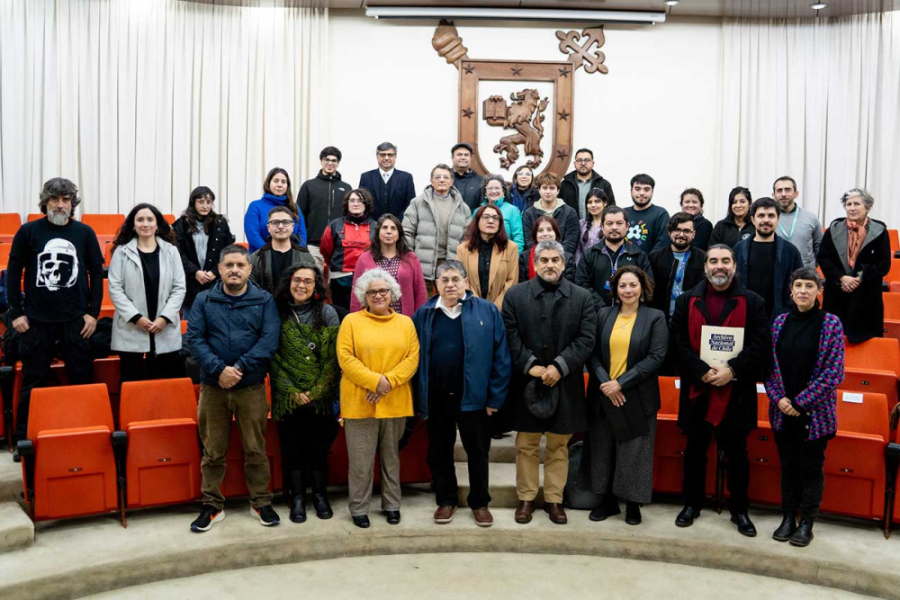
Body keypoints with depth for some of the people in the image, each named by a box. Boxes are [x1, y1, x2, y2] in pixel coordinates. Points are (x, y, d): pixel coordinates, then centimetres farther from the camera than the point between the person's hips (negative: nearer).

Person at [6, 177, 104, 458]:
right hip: (36, 319, 0)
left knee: (82, 381, 6)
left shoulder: (85, 232, 1)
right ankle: (24, 440, 21)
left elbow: (96, 273, 5)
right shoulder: (28, 231, -1)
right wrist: (16, 313, -2)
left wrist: (93, 312, -1)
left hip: (76, 320, 1)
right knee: (32, 382, 9)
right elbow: (13, 272, 3)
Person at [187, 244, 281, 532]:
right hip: (212, 387, 1)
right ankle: (212, 505, 23)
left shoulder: (264, 300, 1)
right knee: (213, 450, 10)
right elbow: (194, 338, -5)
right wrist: (219, 369, -18)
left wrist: (239, 368, -18)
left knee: (255, 449, 8)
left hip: (251, 387, -1)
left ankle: (260, 503, 23)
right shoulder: (204, 300, 4)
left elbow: (269, 340, -9)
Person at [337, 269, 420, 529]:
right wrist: (375, 381, -17)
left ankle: (392, 504, 26)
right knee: (361, 460, 3)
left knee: (391, 457, 14)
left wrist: (389, 381, -14)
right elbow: (345, 358, -8)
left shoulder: (405, 323, 8)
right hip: (360, 402, -2)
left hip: (395, 402, 2)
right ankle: (359, 508, 17)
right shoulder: (351, 321, 0)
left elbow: (413, 357, 0)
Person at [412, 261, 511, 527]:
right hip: (435, 398, 2)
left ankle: (480, 503, 27)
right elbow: (415, 358, 3)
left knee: (478, 451, 11)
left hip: (473, 397, -2)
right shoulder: (423, 314, 2)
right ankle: (446, 500, 31)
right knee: (439, 452, 13)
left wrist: (495, 397, -8)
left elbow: (501, 356, -4)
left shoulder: (487, 311, -3)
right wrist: (418, 399, -2)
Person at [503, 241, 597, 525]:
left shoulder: (582, 297, 4)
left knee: (559, 446, 10)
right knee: (526, 446, 9)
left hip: (565, 384, 1)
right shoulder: (515, 295, 2)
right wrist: (530, 365, -14)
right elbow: (511, 337, -3)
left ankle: (554, 499, 23)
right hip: (526, 383, 0)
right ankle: (526, 498, 22)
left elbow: (586, 339, -4)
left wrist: (559, 367, -14)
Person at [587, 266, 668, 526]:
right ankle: (608, 500, 25)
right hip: (603, 396, 3)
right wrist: (605, 382, -15)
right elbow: (593, 353, 0)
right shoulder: (603, 314, 5)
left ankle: (633, 504, 21)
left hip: (637, 397, -2)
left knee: (634, 452, 6)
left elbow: (656, 357, -11)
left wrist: (621, 383, -16)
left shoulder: (655, 317, -2)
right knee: (603, 451, 10)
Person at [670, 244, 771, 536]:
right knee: (695, 450, 13)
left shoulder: (753, 302, 1)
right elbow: (679, 343, -3)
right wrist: (703, 372, -15)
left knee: (736, 454, 10)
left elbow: (761, 345, -5)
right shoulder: (686, 301, 5)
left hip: (736, 392, -1)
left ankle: (739, 509, 24)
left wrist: (732, 369, -17)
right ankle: (692, 504, 27)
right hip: (697, 390, 1)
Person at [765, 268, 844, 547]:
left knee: (811, 467, 8)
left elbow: (834, 371, -10)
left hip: (814, 411, -3)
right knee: (788, 465, 12)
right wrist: (779, 399, -8)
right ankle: (788, 517, 25)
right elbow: (769, 364, 5)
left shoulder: (831, 323, -7)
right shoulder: (780, 322, 3)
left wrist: (801, 402, -13)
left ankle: (807, 522, 21)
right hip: (782, 409, 3)